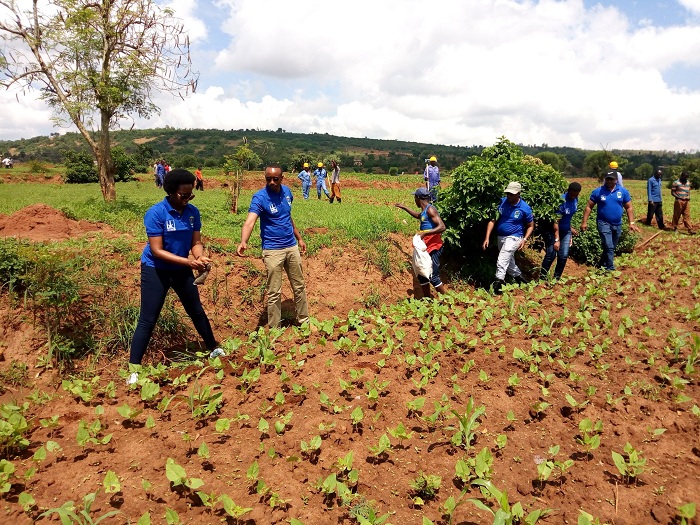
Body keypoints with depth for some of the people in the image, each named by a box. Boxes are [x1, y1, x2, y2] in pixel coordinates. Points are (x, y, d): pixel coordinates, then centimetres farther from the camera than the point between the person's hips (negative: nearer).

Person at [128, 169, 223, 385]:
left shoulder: (193, 212, -7)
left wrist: (201, 257, -25)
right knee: (147, 321, -3)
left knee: (197, 311, 17)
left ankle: (214, 349, 36)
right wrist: (189, 262, -31)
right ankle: (134, 370, 7)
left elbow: (196, 242, -2)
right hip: (156, 270, -5)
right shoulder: (155, 213, -22)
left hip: (182, 269, 5)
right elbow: (156, 250, -24)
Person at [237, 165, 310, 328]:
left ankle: (304, 320, 33)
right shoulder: (260, 197, -17)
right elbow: (249, 222, -32)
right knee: (274, 292, 3)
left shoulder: (287, 191, 2)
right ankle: (274, 329, 18)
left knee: (299, 286, 16)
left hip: (292, 246, 6)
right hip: (273, 250, -6)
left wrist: (299, 238, 20)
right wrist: (243, 242, -50)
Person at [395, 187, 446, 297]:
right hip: (427, 248, 10)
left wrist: (425, 233, -32)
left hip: (434, 248, -10)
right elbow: (418, 216, 40)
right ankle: (427, 298, 27)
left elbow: (442, 227, -25)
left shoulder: (430, 210, -15)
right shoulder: (424, 211, 14)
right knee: (422, 274, 16)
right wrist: (404, 208, 42)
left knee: (433, 277, -11)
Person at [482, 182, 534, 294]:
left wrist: (524, 239, -14)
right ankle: (518, 276, 45)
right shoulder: (501, 202, -5)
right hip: (500, 237, 5)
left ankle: (498, 282, -21)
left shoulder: (525, 208, -11)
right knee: (509, 261, 22)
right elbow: (493, 220, -5)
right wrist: (487, 237, -11)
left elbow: (531, 226, 1)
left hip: (513, 237, -5)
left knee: (502, 262, -21)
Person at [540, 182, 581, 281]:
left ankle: (557, 278, 13)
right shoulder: (561, 201, -25)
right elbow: (556, 221, -27)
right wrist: (557, 239, -30)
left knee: (563, 256, 1)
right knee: (551, 255, -9)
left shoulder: (575, 199, -3)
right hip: (554, 230, -6)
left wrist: (570, 228, 16)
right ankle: (542, 277, 4)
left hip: (566, 231, 6)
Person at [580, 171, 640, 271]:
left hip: (617, 224, 4)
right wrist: (584, 222, -9)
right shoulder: (598, 191, -6)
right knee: (609, 247, -12)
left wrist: (631, 223, -2)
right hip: (604, 223, -4)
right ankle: (610, 269, -5)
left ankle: (601, 265, 32)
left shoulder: (623, 191, 1)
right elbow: (589, 207, -3)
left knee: (612, 248, 15)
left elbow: (629, 208, 5)